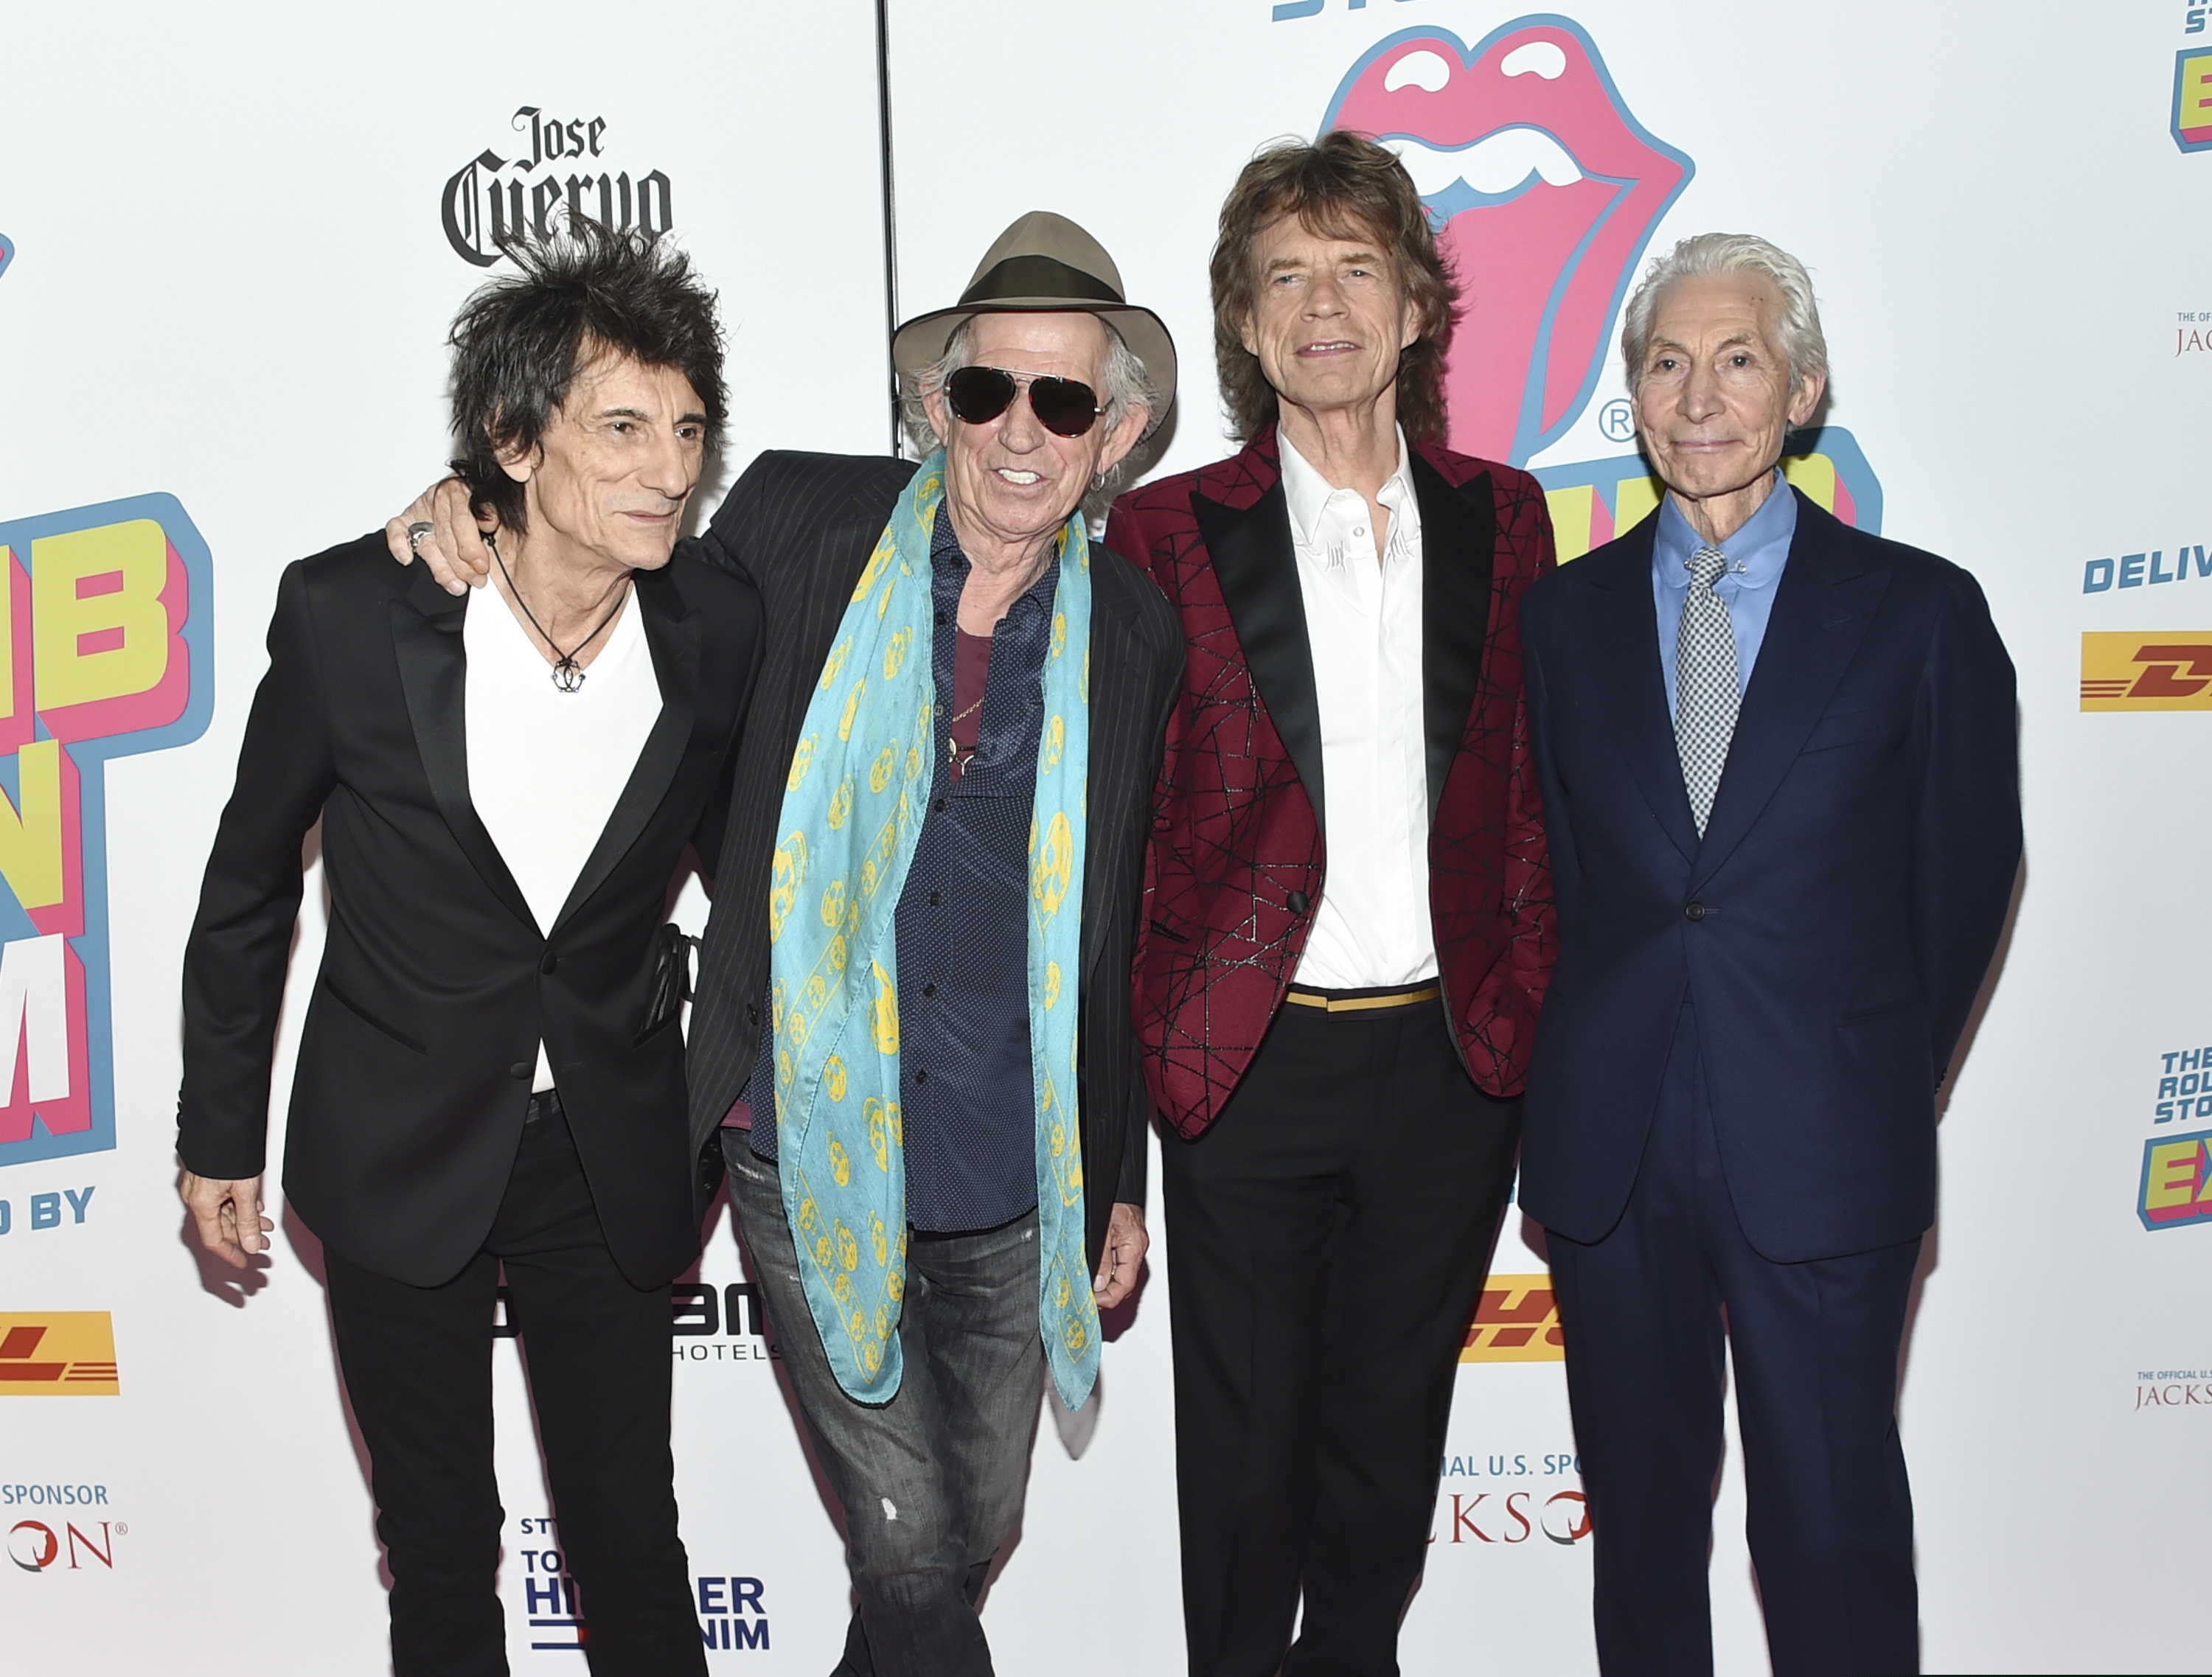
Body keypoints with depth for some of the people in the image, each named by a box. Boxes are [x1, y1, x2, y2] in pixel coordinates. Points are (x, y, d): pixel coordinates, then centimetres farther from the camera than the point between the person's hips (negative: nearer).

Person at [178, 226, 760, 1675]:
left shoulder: (721, 628, -12)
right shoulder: (349, 614, -17)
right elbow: (251, 881, -2)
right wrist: (220, 1134, 5)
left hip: (611, 1157, 1)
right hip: (400, 1157, -1)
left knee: (633, 1541, 12)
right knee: (440, 1549, 16)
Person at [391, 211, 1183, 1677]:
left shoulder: (1136, 636, 1)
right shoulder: (801, 523, -5)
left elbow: (1120, 933, 8)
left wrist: (1121, 1181, 11)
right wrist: (479, 507, -6)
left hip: (1014, 1180, 2)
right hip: (811, 1153, -2)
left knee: (975, 1538, 17)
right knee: (911, 1552, 1)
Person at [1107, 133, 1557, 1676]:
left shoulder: (1502, 517, 5)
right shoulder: (1170, 533, -3)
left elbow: (1537, 784, 9)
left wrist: (1519, 1001, 3)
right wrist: (1155, 1044, -4)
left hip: (1455, 1055, 2)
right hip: (1253, 1062, -2)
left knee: (1394, 1428, 18)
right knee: (1245, 1446, 12)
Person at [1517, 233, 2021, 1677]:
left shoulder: (1921, 611, -1)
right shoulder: (1565, 614, 7)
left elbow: (1966, 876, 4)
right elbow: (1557, 868, 10)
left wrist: (1883, 1092, 6)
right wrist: (1603, 1063, 6)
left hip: (1821, 1159, -2)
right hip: (1608, 1147, 3)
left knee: (1833, 1529, 4)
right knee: (1638, 1511, 14)